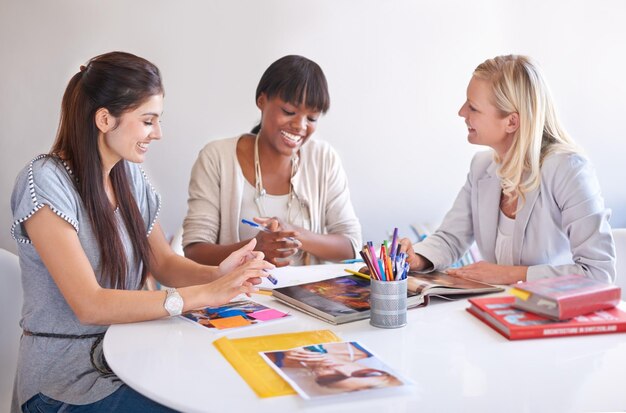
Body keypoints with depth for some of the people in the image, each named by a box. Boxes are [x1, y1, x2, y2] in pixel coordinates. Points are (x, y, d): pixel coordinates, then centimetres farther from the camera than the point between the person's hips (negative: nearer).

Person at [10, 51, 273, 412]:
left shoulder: (129, 173, 4)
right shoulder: (45, 182, -18)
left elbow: (163, 262, 7)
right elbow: (89, 305, -24)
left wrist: (218, 274, -15)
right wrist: (206, 294, -28)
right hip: (69, 384, -6)